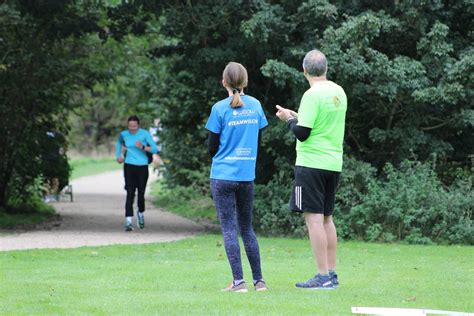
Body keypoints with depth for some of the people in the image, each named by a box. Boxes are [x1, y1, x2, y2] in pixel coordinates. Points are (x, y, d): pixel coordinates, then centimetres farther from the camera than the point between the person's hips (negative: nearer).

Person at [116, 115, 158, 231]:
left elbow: (155, 149, -11)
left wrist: (142, 147, -26)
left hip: (142, 166, 0)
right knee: (130, 194, -10)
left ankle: (140, 213, 37)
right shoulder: (124, 134, 2)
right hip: (129, 166, 1)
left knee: (141, 194, 6)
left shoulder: (144, 134, -6)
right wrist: (118, 156, 11)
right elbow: (119, 143, 24)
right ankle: (128, 222, -15)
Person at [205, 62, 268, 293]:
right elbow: (258, 141, 11)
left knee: (229, 229, -1)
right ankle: (259, 280, 13)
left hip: (223, 176, -4)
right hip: (247, 176, 4)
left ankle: (238, 281, -7)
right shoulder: (255, 105, 4)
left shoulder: (220, 108, -8)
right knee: (247, 228, 14)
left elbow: (212, 148, -3)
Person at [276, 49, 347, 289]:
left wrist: (289, 119, 3)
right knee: (326, 218, 14)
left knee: (314, 218, -6)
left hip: (311, 163, -8)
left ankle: (323, 276, -10)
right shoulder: (339, 92, 10)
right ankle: (332, 274, 15)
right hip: (334, 163, 8)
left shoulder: (313, 95, -14)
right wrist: (298, 117, 25)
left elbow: (302, 133, -15)